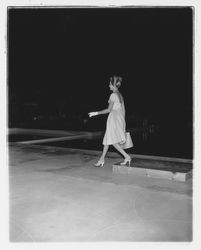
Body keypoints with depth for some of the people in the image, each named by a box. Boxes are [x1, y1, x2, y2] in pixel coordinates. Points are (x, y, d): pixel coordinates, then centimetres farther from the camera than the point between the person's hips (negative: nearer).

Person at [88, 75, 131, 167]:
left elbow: (109, 110, -13)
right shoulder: (120, 95, 13)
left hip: (114, 118, -9)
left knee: (112, 141, -6)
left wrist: (96, 113, -6)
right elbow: (123, 110, 15)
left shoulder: (113, 95, -12)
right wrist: (122, 123, 20)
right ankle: (102, 159, 17)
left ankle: (127, 156, -10)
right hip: (120, 118, 9)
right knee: (107, 140, 12)